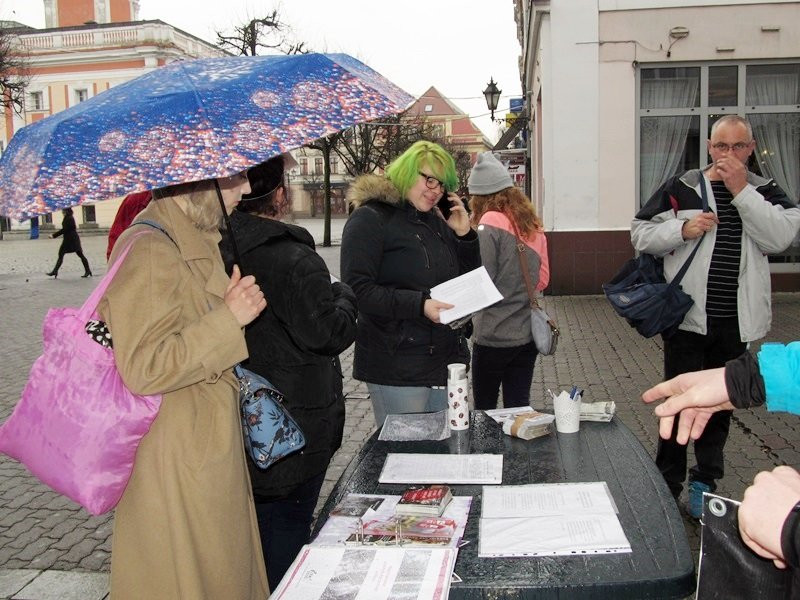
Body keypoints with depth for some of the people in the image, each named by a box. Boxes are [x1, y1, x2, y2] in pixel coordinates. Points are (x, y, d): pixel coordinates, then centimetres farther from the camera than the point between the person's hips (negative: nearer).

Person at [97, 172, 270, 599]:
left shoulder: (198, 240, 10)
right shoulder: (148, 249, -21)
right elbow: (142, 368, -24)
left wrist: (236, 303, 3)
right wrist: (229, 317, -22)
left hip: (212, 439, 9)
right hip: (178, 453, -9)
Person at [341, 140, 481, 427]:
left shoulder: (437, 223, 14)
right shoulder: (370, 219, -8)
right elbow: (357, 290, -18)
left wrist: (464, 235, 3)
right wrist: (419, 305, -26)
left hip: (447, 360, 7)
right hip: (397, 368, -7)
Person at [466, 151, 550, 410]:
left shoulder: (491, 221, -12)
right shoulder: (532, 224, 7)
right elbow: (542, 279, 13)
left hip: (494, 337, -6)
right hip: (527, 334, 6)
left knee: (484, 409, 10)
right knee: (519, 408, 12)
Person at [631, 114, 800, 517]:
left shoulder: (765, 192, 4)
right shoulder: (681, 189, -1)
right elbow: (640, 234, -1)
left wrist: (741, 191, -16)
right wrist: (682, 229, -17)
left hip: (736, 323, 2)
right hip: (687, 318, -2)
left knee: (721, 405, 15)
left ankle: (704, 482, 32)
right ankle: (667, 484, 21)